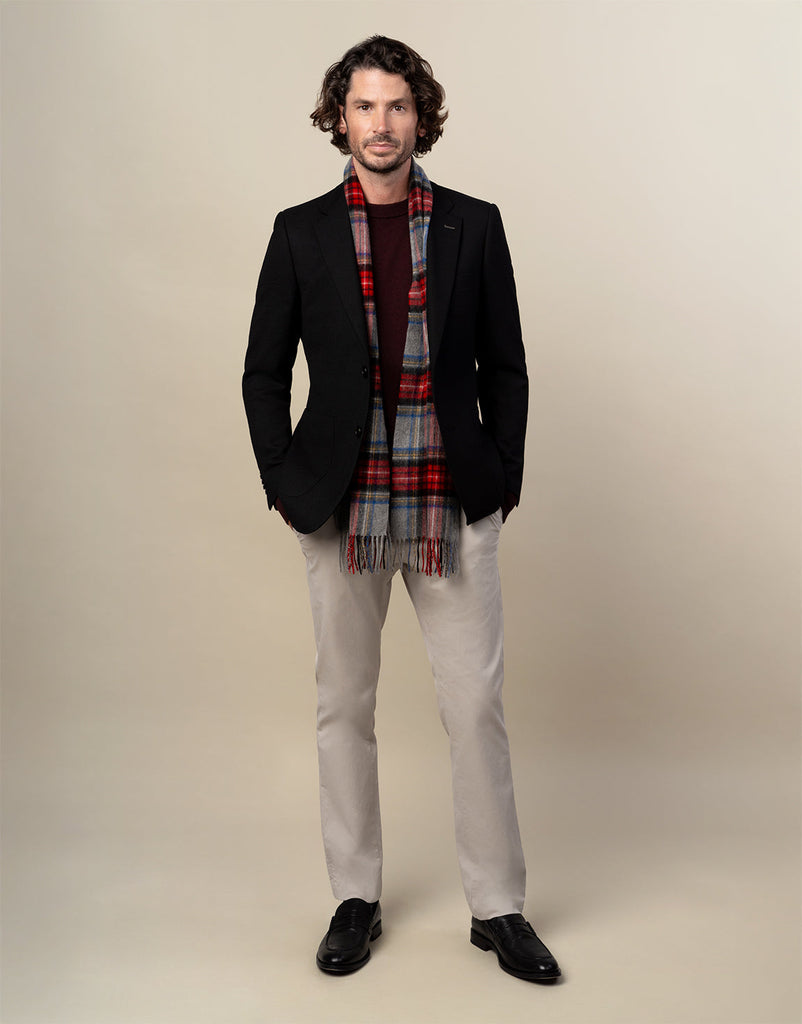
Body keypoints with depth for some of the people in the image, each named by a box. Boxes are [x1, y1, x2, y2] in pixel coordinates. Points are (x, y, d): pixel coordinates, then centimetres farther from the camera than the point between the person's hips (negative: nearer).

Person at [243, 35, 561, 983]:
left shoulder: (473, 226, 5)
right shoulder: (300, 232, 5)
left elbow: (505, 368, 8)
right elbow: (264, 372, 8)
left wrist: (504, 480, 2)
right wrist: (284, 482, 1)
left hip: (455, 509, 0)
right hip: (342, 508, 1)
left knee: (476, 707, 2)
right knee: (343, 707, 9)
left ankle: (498, 907, 19)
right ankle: (355, 898, 26)